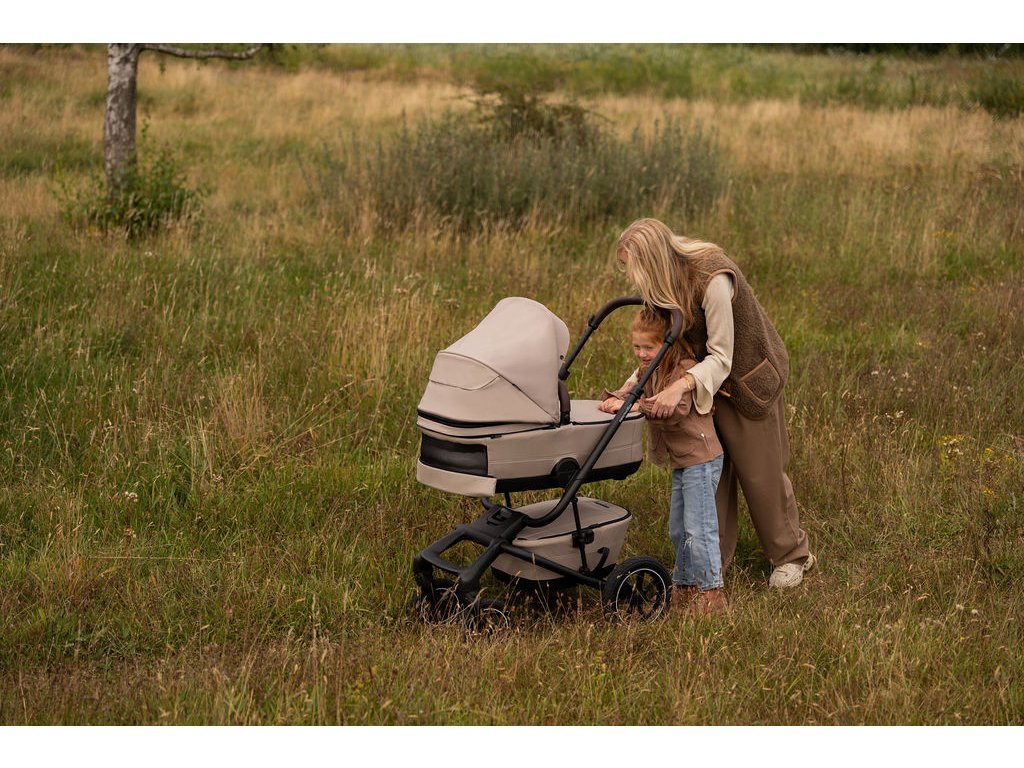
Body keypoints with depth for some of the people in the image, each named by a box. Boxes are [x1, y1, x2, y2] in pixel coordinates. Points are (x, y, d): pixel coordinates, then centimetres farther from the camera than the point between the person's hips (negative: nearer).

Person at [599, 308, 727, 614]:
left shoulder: (685, 370, -18)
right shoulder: (651, 371, 11)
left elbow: (677, 409, -31)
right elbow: (634, 390, 11)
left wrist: (635, 405, -36)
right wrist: (615, 399, -13)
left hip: (701, 459, -10)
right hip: (681, 462, 10)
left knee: (698, 527, -10)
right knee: (678, 529, 17)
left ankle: (712, 592, -5)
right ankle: (685, 586, 29)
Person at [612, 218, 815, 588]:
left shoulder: (713, 279, -34)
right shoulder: (666, 279, -11)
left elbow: (721, 359, -32)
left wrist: (681, 386, -48)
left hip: (749, 377, -6)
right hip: (705, 381, 6)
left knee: (760, 471, 4)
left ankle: (792, 556, 23)